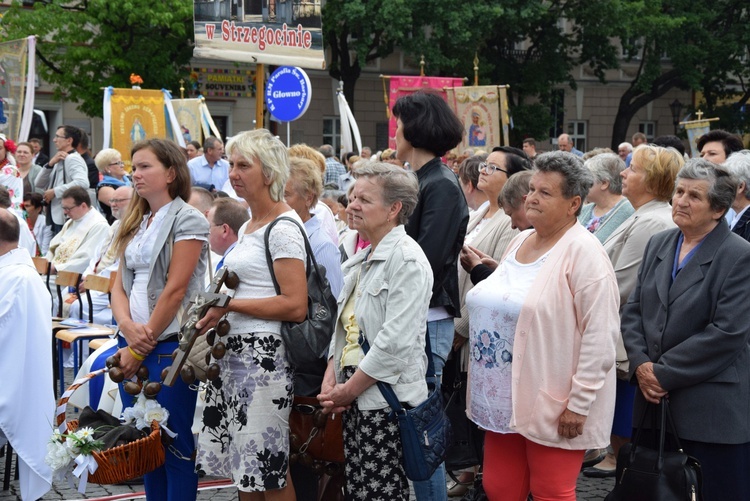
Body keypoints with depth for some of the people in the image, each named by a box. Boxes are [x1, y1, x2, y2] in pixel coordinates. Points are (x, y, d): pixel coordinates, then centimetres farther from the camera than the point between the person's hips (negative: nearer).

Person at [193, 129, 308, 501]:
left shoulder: (283, 228, -12)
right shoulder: (248, 227, 17)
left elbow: (295, 306, -19)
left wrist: (231, 305, -17)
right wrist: (215, 314, 12)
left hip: (265, 354, -9)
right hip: (235, 351, 9)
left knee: (269, 470, -4)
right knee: (241, 463, 13)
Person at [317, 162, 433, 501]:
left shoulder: (407, 260, -12)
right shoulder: (360, 262, 16)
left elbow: (396, 341, -19)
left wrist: (349, 389, -13)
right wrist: (330, 381, 4)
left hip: (386, 399, -8)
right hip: (354, 397, 8)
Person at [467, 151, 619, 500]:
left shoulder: (583, 252, -14)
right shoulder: (520, 242, 11)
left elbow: (600, 334, -19)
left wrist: (579, 403, -20)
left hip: (554, 406, -8)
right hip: (505, 399, 8)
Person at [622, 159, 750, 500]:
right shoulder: (658, 244, 11)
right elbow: (633, 311, 12)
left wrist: (663, 372, -14)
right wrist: (641, 364, -5)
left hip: (714, 410, -6)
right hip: (656, 398, 6)